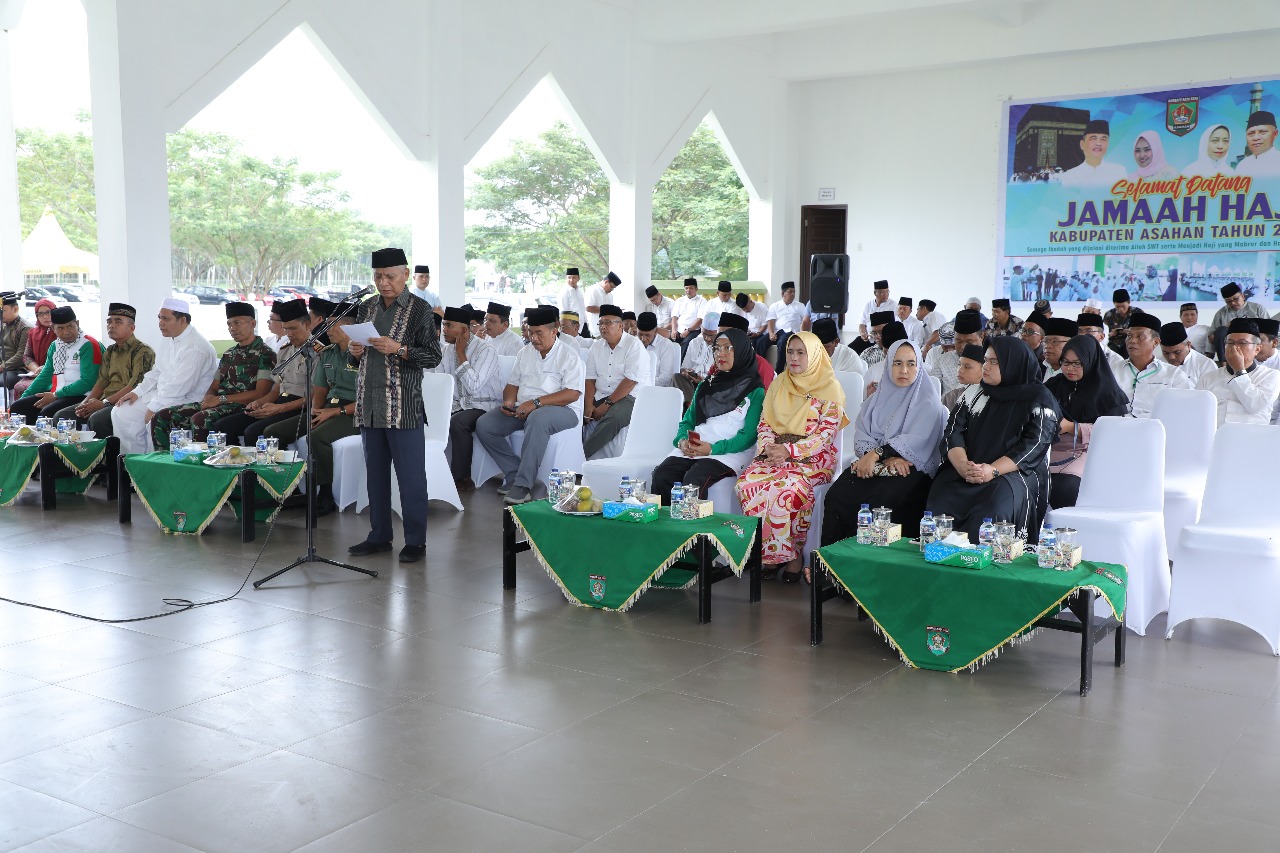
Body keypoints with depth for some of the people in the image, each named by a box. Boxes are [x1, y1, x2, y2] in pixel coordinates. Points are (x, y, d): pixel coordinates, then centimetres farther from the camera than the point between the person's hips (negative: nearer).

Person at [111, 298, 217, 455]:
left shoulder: (196, 348, -21)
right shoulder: (168, 340, 11)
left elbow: (179, 387, -24)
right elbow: (156, 372, 21)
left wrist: (152, 409, -19)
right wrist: (137, 392, 7)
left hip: (186, 401, -10)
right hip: (161, 395, 10)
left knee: (156, 420, -33)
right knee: (121, 413, 1)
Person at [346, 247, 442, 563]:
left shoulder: (419, 310, -2)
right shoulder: (367, 308, 14)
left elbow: (433, 357, -6)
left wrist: (399, 349, -19)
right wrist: (354, 351, 0)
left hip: (403, 406, -6)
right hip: (369, 404, 6)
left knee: (410, 475, -2)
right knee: (375, 474, 11)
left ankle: (415, 541, 5)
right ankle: (379, 536, 20)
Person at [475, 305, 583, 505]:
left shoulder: (569, 356, -5)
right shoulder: (525, 353, 17)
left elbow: (573, 393, -16)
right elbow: (513, 384, 22)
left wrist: (536, 403, -23)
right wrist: (509, 400, -3)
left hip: (562, 410, -7)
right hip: (523, 409, 7)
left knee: (537, 419, -41)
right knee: (484, 424, -13)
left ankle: (523, 484, -37)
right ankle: (514, 473, -11)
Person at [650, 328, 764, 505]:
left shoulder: (754, 390, 5)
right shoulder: (705, 386, 24)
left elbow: (749, 434, -5)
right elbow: (687, 421, 21)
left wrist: (713, 449, -17)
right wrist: (682, 441, -3)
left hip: (729, 452, -5)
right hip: (692, 449, 5)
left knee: (693, 480, -34)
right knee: (660, 475, -25)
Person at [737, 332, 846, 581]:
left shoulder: (829, 388, -2)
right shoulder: (778, 384, 15)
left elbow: (825, 434, -9)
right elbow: (764, 423, 13)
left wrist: (789, 451, -19)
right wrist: (769, 448, -9)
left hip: (813, 457, -5)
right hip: (776, 454, 5)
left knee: (787, 489, -35)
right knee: (747, 482, -25)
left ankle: (793, 553, -17)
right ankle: (767, 552, -16)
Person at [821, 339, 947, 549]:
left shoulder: (928, 402, 6)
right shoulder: (877, 400, 20)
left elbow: (916, 440, -10)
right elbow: (861, 438, 6)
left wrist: (877, 453, -20)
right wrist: (888, 458, -13)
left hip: (912, 468, -4)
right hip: (872, 465, 4)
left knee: (873, 501, -34)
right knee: (836, 495, -26)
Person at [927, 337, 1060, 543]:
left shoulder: (1039, 400, 5)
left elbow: (1034, 445, -6)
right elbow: (953, 431, 8)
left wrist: (993, 470, -20)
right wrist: (962, 464, -14)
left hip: (1015, 474, -3)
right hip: (963, 472, 3)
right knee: (940, 501, -29)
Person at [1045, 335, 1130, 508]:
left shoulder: (1105, 391, 6)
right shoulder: (1054, 386, 19)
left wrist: (1071, 428, -12)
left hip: (1086, 453, -3)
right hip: (1051, 448, 4)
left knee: (1064, 486, -34)